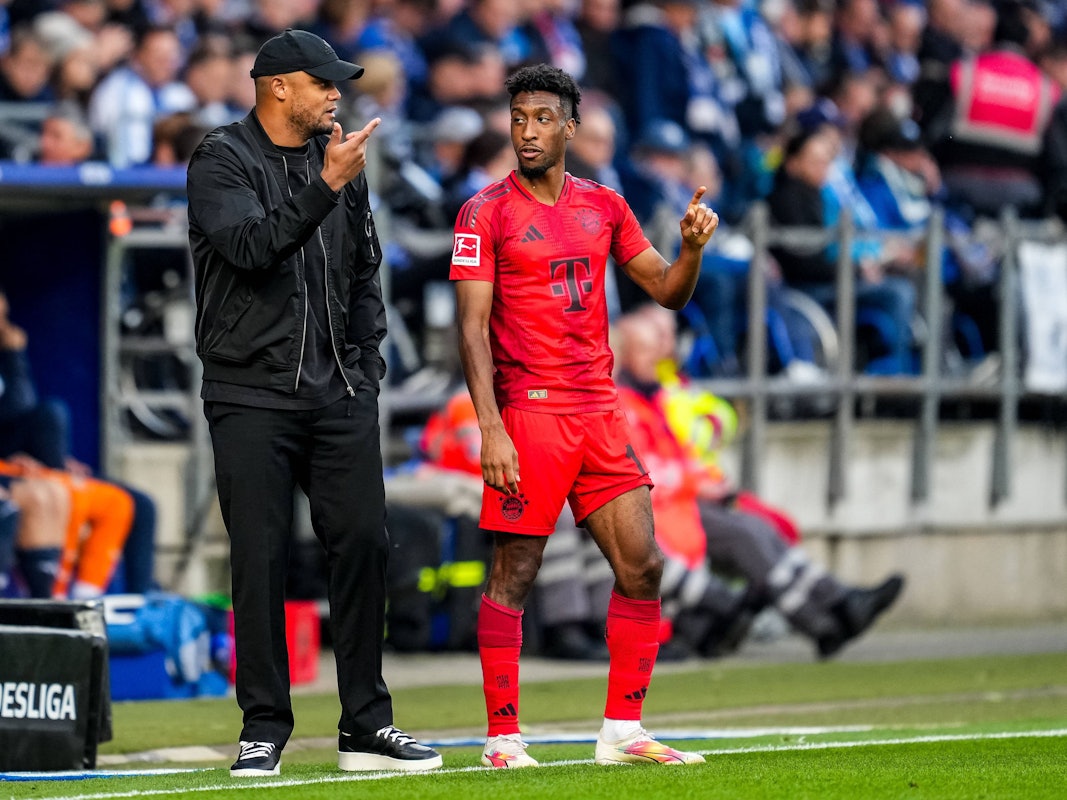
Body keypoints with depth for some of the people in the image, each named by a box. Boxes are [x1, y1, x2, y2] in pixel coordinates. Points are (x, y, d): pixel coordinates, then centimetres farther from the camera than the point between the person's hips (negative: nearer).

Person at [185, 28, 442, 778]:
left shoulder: (340, 161, 11)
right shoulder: (222, 160, -6)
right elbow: (251, 246, -22)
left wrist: (367, 367, 11)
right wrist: (324, 188, -30)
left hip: (338, 394, 5)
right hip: (252, 396, -5)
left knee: (364, 545, 0)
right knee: (260, 560, -4)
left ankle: (367, 727, 6)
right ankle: (265, 732, 2)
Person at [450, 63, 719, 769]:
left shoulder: (603, 207, 13)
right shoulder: (487, 213, -2)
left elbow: (668, 292, 17)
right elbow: (473, 327, -8)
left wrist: (693, 248, -5)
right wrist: (491, 427, -17)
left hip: (600, 409, 5)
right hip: (528, 412, -5)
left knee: (642, 566, 1)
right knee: (514, 576, -4)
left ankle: (622, 731, 8)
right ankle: (503, 737, 2)